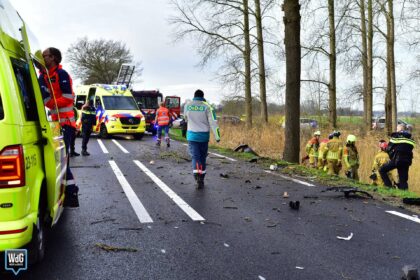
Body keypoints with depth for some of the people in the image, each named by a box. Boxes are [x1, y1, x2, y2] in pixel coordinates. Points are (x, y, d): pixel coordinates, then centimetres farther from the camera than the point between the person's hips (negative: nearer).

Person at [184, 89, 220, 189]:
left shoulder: (187, 105, 1)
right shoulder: (206, 106, -6)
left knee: (195, 157, -2)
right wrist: (217, 136, -7)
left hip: (192, 135, 0)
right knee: (202, 157, 13)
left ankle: (196, 173, -27)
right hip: (204, 136, 0)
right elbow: (213, 122, -10)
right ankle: (201, 179, 20)